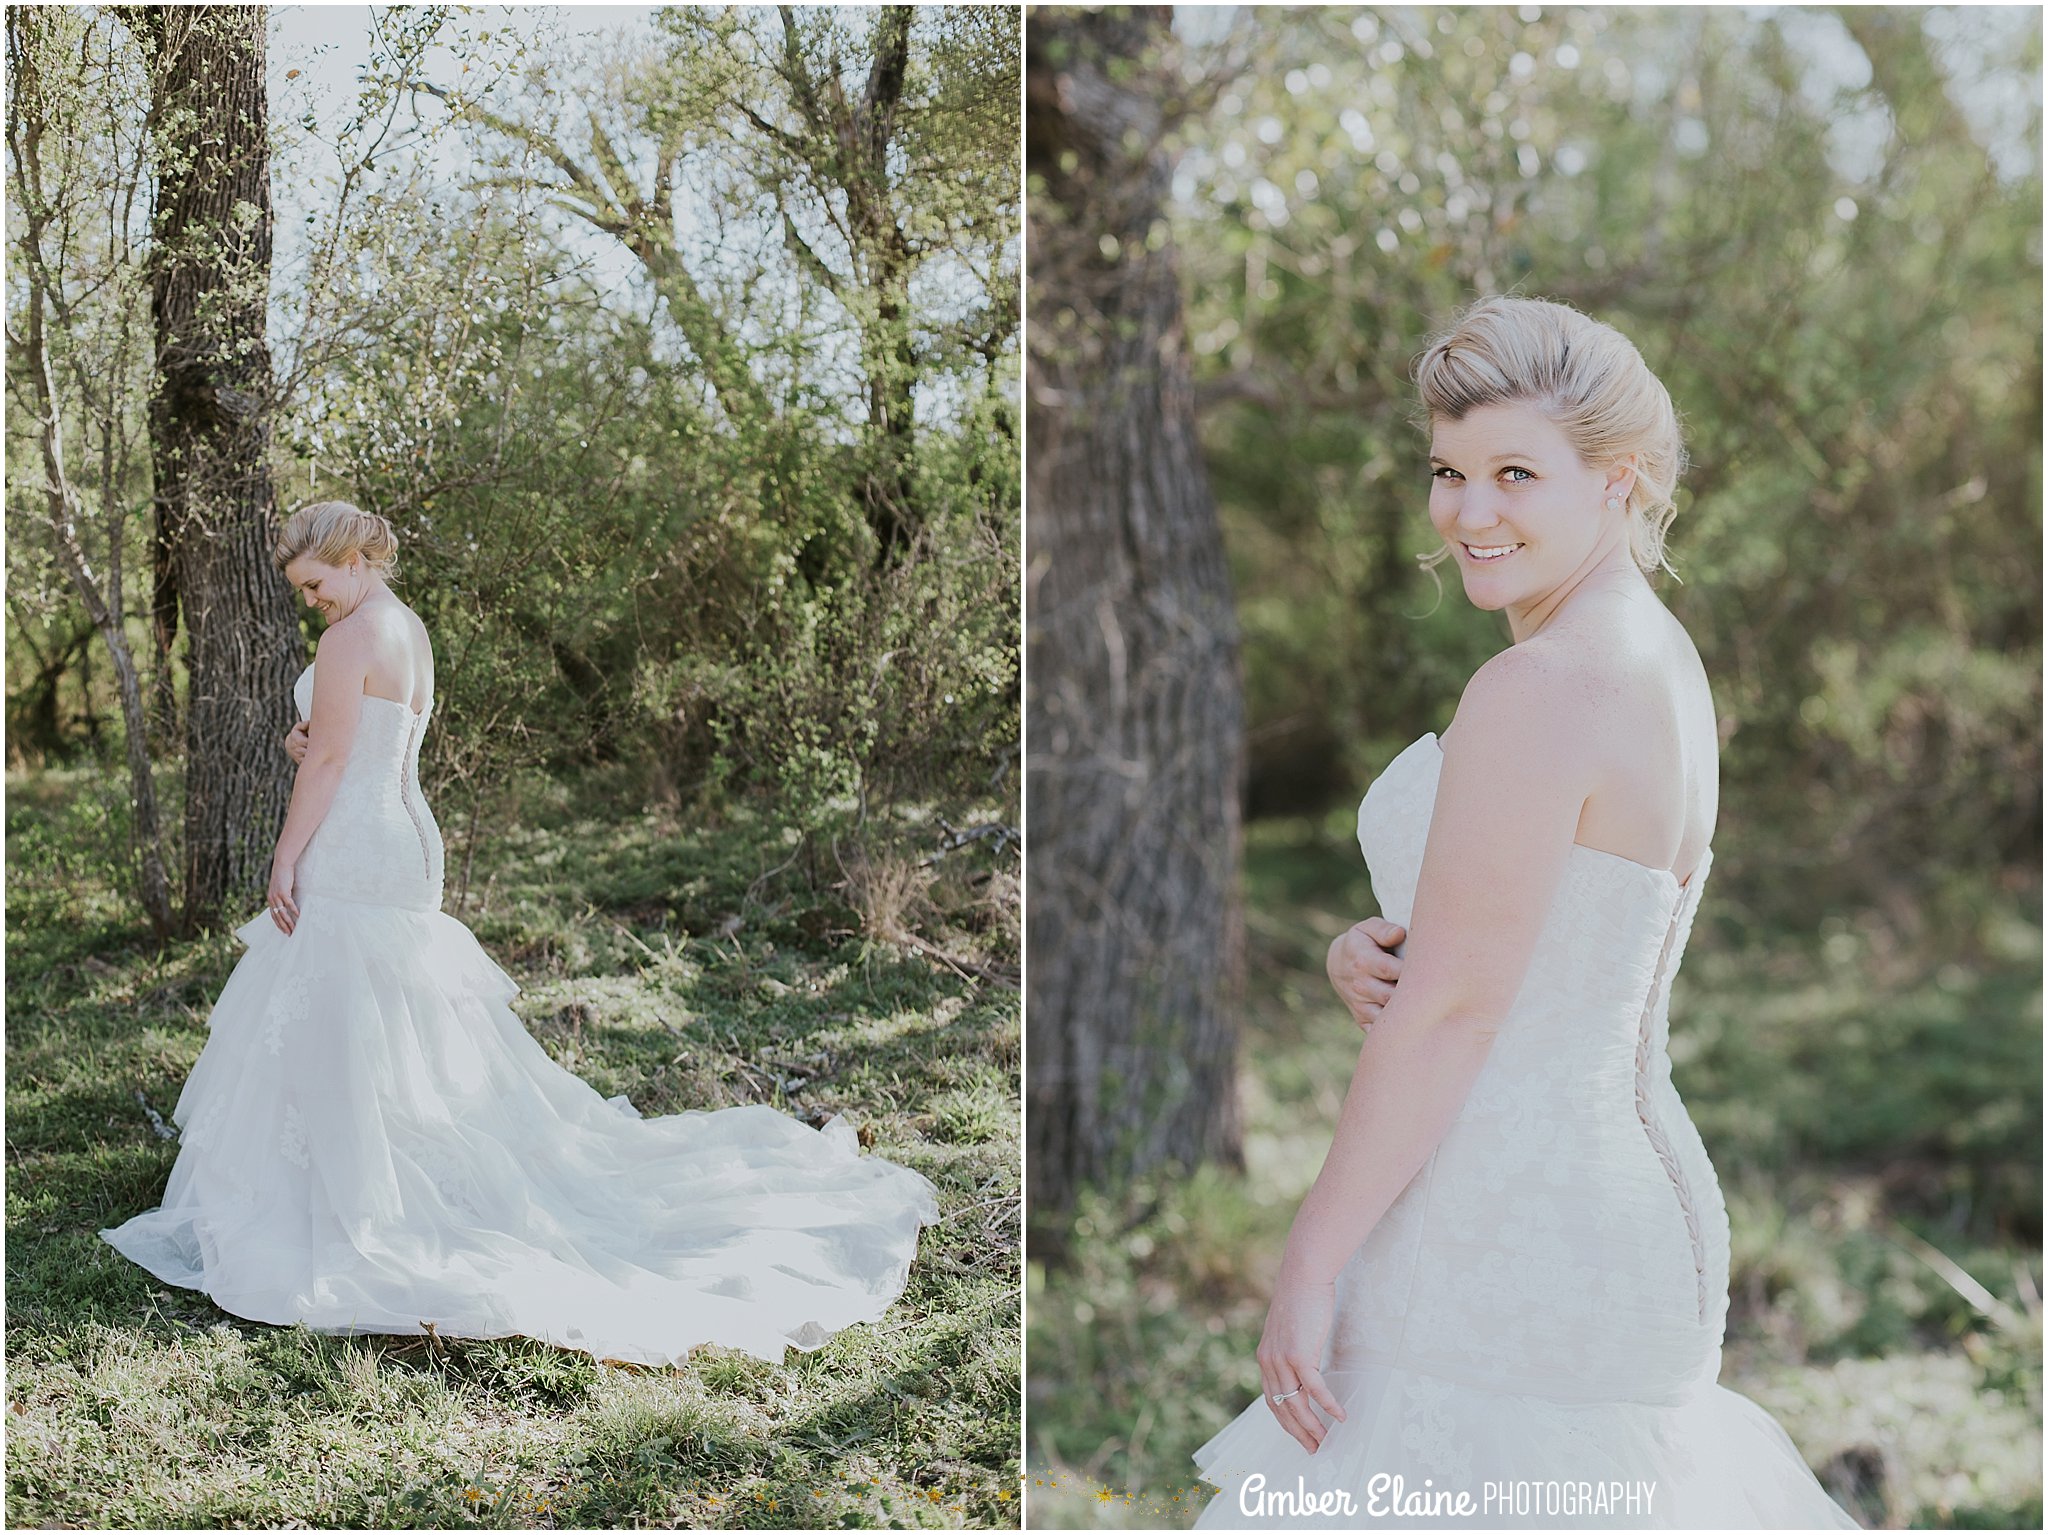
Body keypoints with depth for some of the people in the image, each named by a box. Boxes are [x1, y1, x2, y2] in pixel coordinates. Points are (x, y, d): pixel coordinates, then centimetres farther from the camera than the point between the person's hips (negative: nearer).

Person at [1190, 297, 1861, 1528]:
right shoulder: (1660, 659, 10)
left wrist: (1310, 1265, -12)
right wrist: (1364, 954, -3)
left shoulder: (1540, 689, -20)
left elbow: (1454, 1007, -20)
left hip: (1506, 1248, -10)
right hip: (1625, 1197, 10)